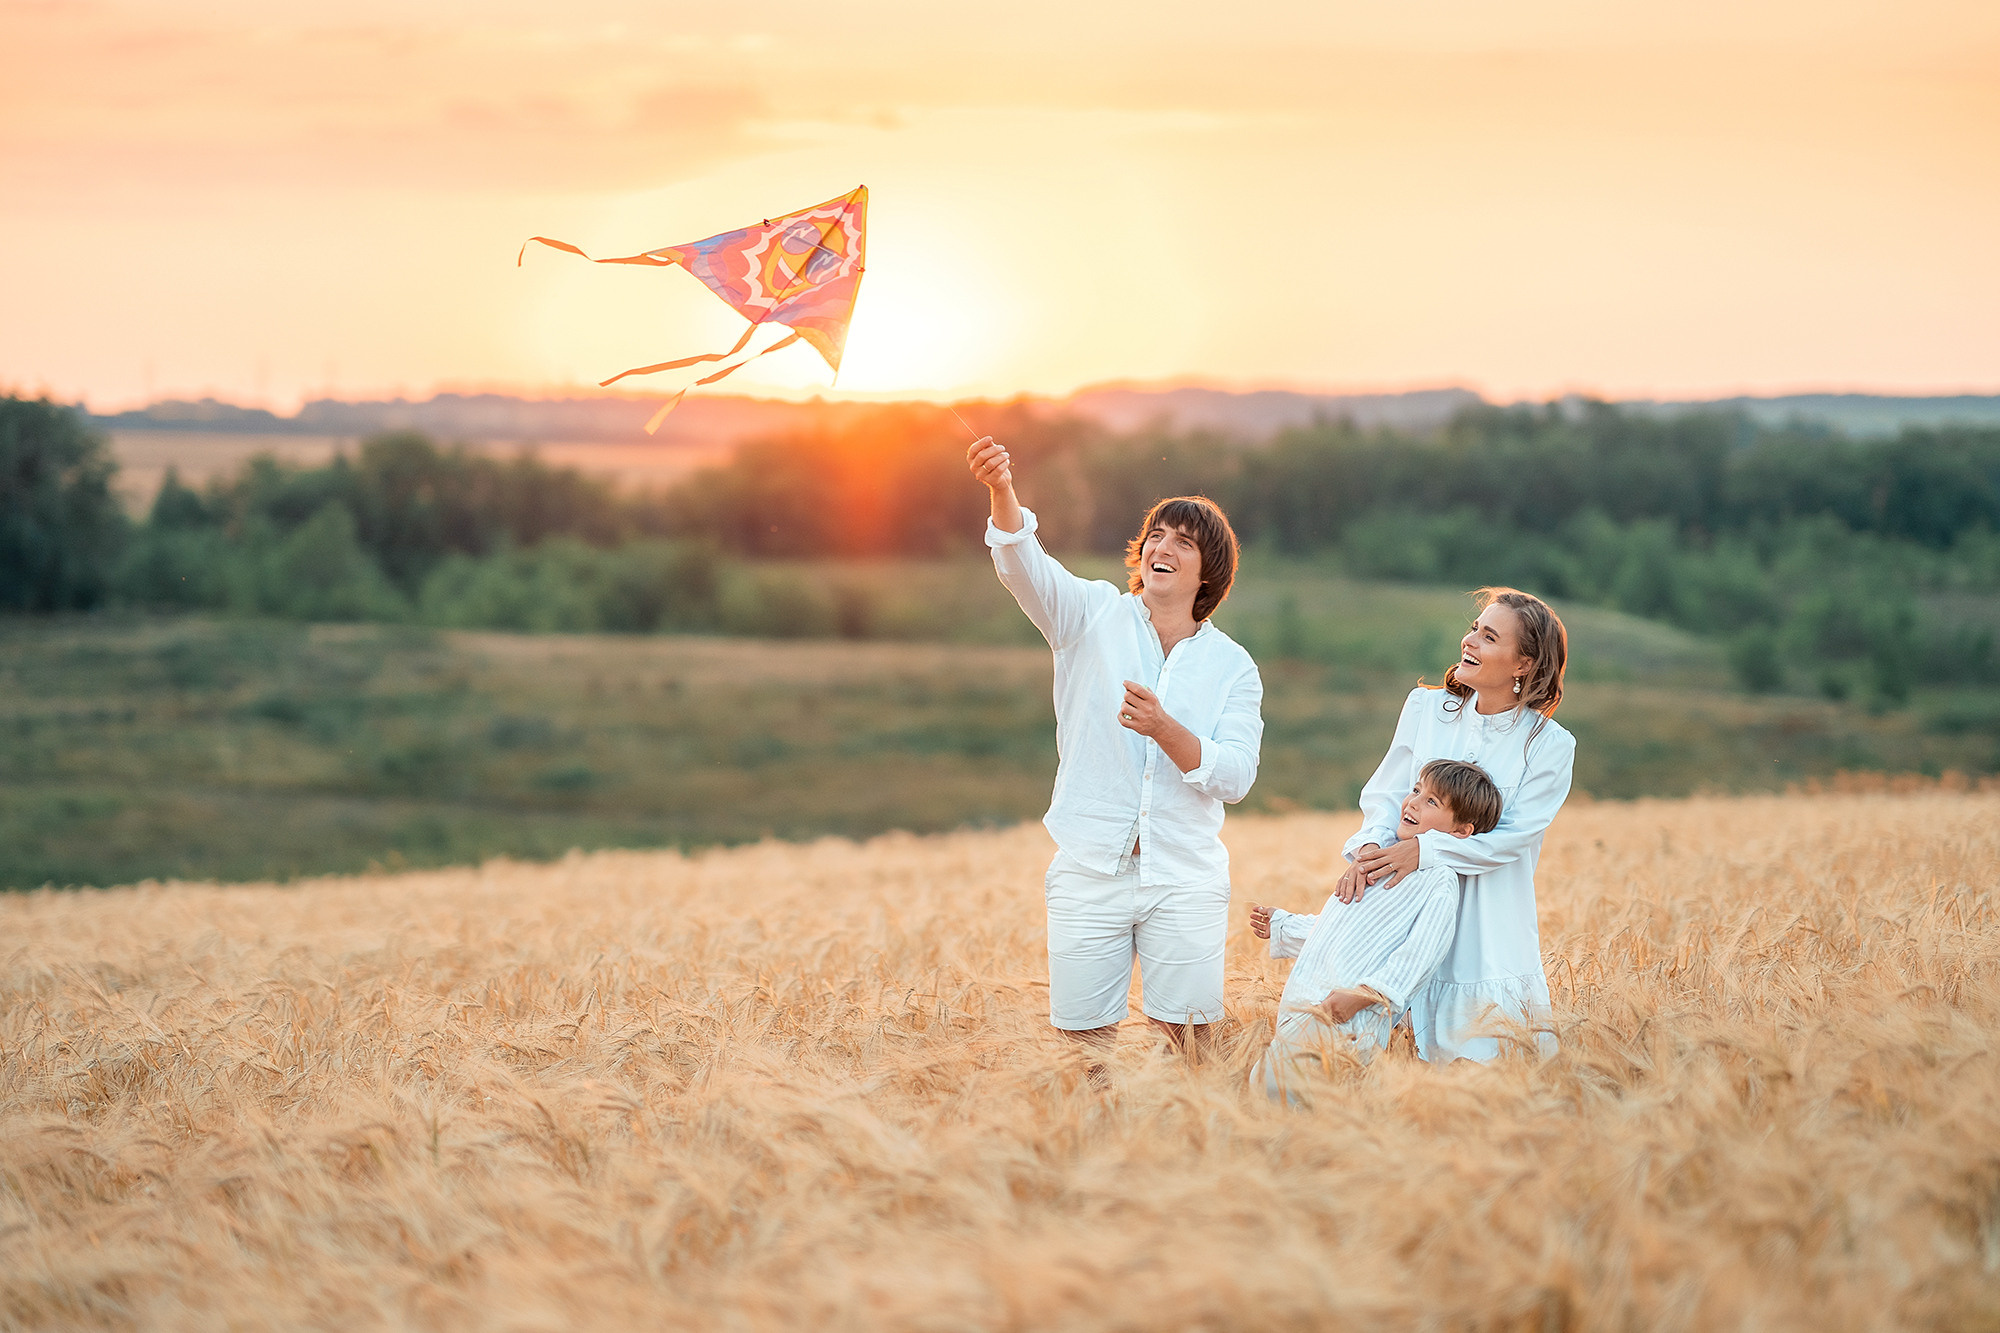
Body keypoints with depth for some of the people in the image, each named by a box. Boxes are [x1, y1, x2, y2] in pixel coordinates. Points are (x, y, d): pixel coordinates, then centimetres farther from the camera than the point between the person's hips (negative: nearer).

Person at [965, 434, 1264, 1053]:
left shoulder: (1233, 666, 7)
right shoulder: (1095, 615, 4)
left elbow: (1236, 777, -2)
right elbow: (1026, 568, -15)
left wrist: (1165, 729, -19)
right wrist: (1002, 495, -35)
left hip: (1184, 879, 1)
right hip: (1090, 869, 0)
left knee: (1184, 1042, -1)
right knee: (1083, 1041, 0)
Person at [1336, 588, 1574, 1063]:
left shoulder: (1551, 745, -4)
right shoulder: (1424, 707, 6)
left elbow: (1514, 837, -11)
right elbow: (1386, 793, 5)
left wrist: (1423, 850, -20)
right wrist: (1369, 848, -16)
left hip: (1490, 925, -2)